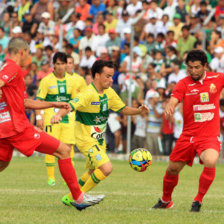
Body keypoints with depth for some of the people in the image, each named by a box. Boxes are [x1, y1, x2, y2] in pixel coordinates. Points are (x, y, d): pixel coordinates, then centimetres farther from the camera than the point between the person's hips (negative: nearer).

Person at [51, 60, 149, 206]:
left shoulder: (109, 93, 2)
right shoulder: (88, 94, -23)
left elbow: (123, 109, 11)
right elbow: (70, 106, -37)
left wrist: (138, 110, -8)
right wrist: (58, 115, -58)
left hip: (99, 139, 9)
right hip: (86, 139, -9)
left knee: (94, 172, 21)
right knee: (106, 168, -21)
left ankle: (70, 198, 38)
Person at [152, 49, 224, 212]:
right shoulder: (184, 83, -1)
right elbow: (173, 101, -15)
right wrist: (169, 107, -38)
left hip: (210, 135, -2)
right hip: (188, 135, 2)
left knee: (210, 162, -30)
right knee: (173, 169, 8)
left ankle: (198, 200, -10)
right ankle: (165, 200, 38)